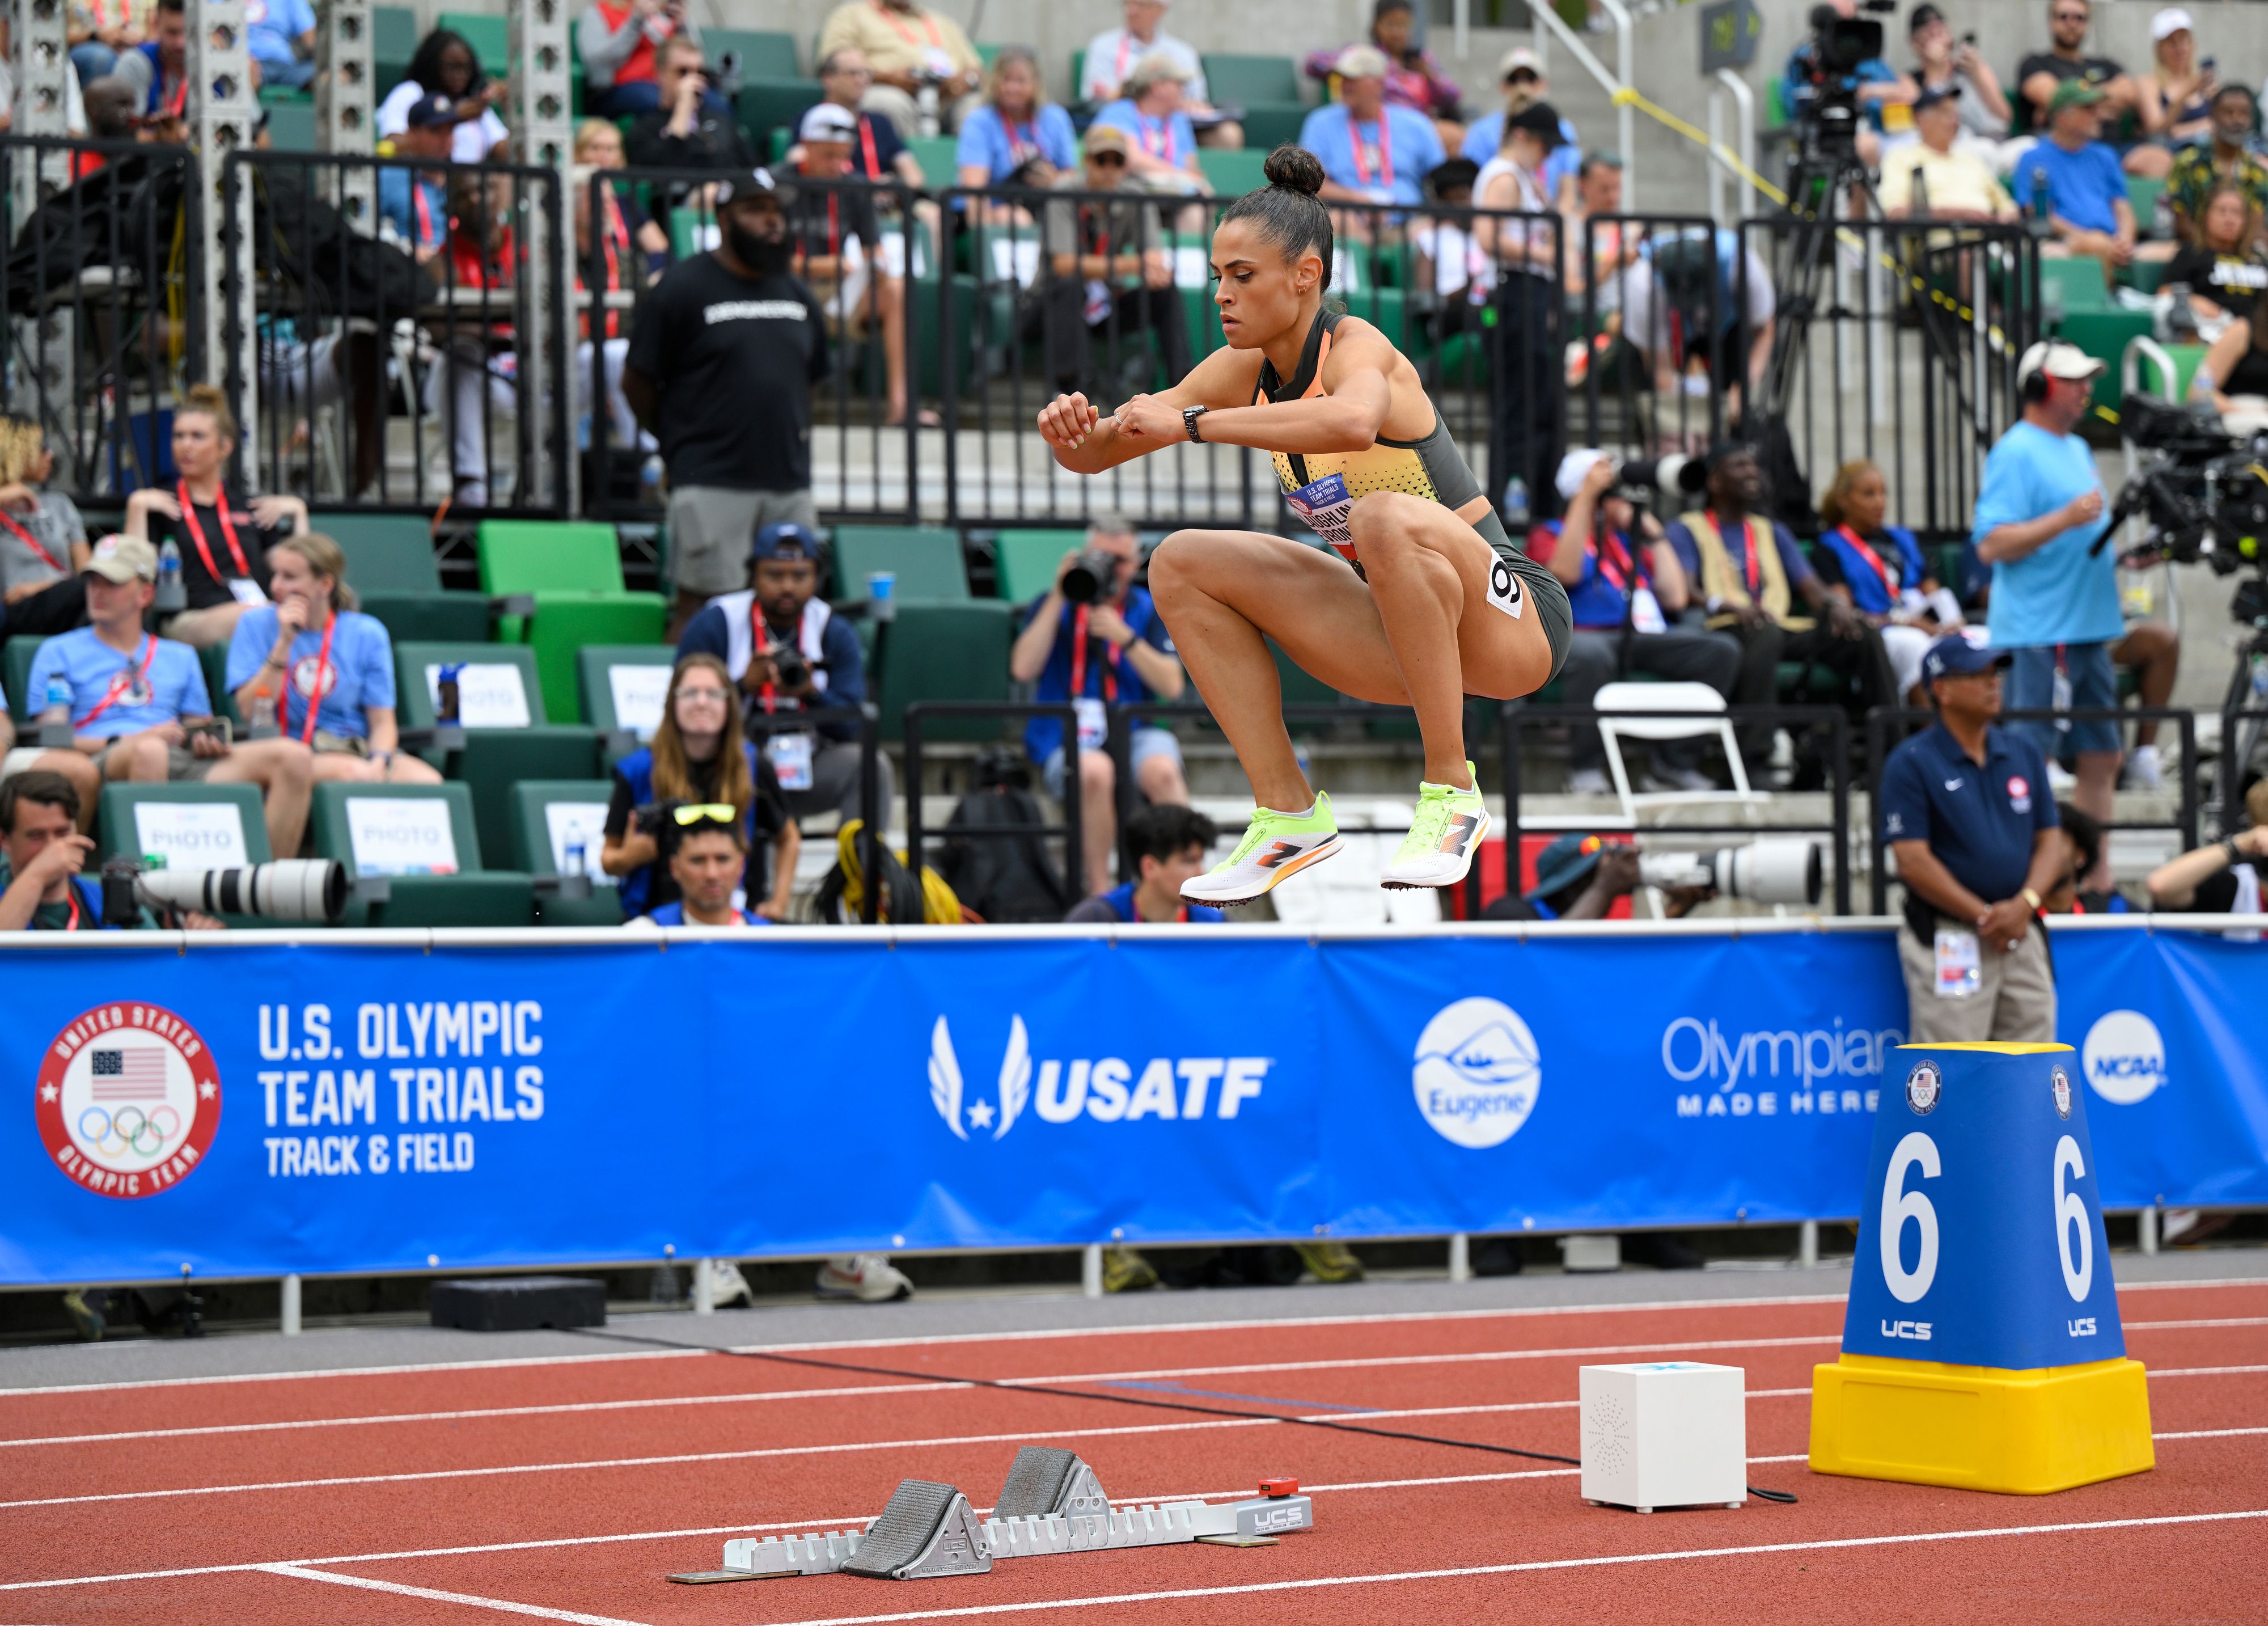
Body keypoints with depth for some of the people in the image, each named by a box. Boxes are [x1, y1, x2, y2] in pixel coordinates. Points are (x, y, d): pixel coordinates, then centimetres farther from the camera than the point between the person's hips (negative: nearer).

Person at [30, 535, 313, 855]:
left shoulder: (180, 657, 31)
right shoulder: (59, 653, 19)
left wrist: (206, 742, 0)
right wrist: (130, 742, -8)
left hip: (186, 763, 4)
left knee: (293, 757, -20)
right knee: (150, 751, -43)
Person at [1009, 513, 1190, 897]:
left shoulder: (1148, 610, 12)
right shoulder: (1052, 606, 10)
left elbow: (1172, 685, 0)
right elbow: (1023, 669, -7)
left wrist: (1125, 638, -12)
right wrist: (1059, 598, -8)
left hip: (1133, 731, 1)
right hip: (1065, 736, -1)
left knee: (1162, 769, -34)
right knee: (1095, 771, -37)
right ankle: (1100, 892, -29)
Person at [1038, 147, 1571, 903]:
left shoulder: (1356, 347, -19)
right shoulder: (1245, 370, 2)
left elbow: (1353, 421, -46)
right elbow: (1097, 456, 3)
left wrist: (1190, 423, -42)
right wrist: (1075, 431, -22)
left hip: (1513, 619, -8)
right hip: (1403, 633, 8)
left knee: (1385, 518, -38)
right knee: (1183, 565, -3)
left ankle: (1451, 793, -25)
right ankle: (1287, 813, -2)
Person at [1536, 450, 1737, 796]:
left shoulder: (1630, 537, 26)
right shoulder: (1550, 534, 13)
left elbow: (1676, 597, 16)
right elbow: (1566, 572, -13)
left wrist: (1654, 533, 15)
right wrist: (1586, 495, -13)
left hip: (1643, 637, 5)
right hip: (1585, 634, -5)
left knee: (1721, 651, -18)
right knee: (1590, 655, -42)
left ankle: (1675, 764, -14)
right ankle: (1585, 769, -25)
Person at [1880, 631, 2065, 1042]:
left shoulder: (2024, 754, 13)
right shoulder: (1910, 764, -4)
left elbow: (2050, 839, 13)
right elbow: (1913, 860, -11)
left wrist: (2026, 903, -7)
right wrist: (1984, 916, -13)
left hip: (2022, 931, 6)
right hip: (1948, 942, -6)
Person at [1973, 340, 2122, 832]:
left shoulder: (2078, 450, 20)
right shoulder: (2015, 453, -10)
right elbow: (1991, 545, -19)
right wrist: (2065, 519, -25)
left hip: (2090, 627, 10)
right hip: (2039, 631, -10)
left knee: (2101, 758, 12)